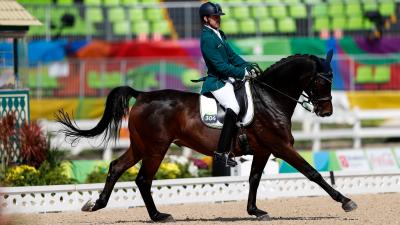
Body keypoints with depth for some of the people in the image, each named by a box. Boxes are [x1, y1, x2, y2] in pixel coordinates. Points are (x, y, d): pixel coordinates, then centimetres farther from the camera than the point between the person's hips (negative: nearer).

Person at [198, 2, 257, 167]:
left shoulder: (218, 35, 14)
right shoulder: (207, 38, -16)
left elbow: (232, 56, 17)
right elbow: (220, 65, -20)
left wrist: (249, 68, 4)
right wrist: (243, 73, -17)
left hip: (228, 78, 10)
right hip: (217, 82, -10)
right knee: (233, 108, -27)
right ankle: (222, 152, -28)